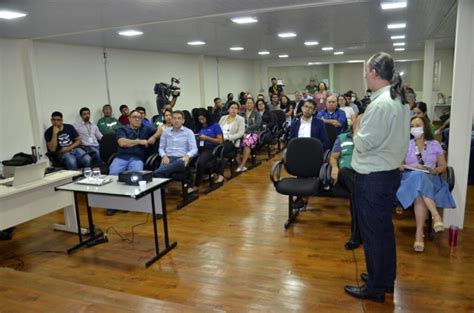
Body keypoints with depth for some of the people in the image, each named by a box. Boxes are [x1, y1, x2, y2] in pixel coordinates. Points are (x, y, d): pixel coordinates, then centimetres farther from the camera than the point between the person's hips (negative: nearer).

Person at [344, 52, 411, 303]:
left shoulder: (380, 104, -21)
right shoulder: (400, 100, 8)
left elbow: (362, 144, -18)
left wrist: (357, 128, -1)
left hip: (372, 178, -9)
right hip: (389, 172, 10)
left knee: (372, 233, 4)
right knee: (384, 230, 20)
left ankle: (375, 288, 19)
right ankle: (386, 278, 36)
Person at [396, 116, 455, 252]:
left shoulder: (435, 145, 15)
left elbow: (443, 166, 15)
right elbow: (399, 166, 5)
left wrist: (435, 170, -8)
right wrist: (413, 167, -13)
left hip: (430, 180, 0)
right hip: (410, 178, 0)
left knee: (420, 196, -36)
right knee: (418, 176, -39)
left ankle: (419, 233, -38)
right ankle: (436, 215, -46)